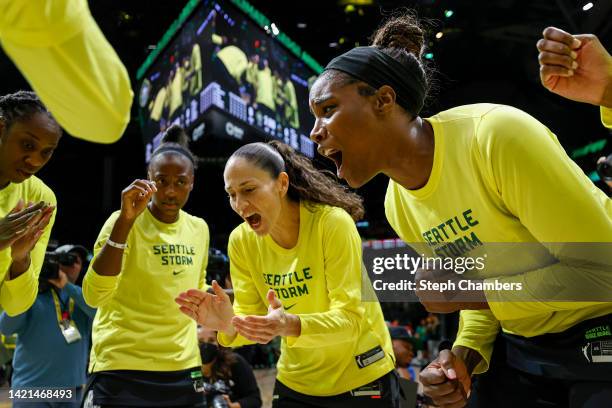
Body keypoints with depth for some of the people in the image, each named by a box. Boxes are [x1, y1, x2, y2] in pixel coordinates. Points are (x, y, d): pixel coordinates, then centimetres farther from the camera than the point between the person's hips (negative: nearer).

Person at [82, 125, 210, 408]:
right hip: (122, 373, -5)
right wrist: (126, 220, -27)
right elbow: (94, 296, -22)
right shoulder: (125, 222, -9)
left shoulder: (199, 229, 7)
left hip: (184, 371, 5)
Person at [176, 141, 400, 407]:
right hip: (295, 384, 4)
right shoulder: (241, 241, -9)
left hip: (362, 376, -3)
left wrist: (292, 326, -43)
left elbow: (350, 318, -25)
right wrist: (228, 324, -30)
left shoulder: (333, 222, -22)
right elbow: (252, 320, -8)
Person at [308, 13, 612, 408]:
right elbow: (472, 290, 9)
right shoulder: (398, 204, -1)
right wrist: (467, 354, -9)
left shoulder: (497, 136, -25)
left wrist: (472, 293, -21)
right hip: (522, 349, 6)